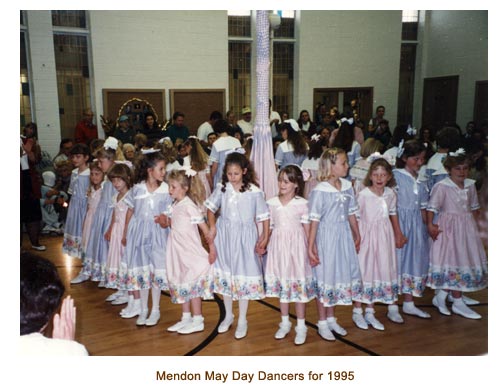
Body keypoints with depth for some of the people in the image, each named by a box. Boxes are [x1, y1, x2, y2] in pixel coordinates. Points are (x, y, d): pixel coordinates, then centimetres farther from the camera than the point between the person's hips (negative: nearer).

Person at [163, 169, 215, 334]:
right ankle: (186, 317, 29)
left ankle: (197, 321, 13)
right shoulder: (174, 205, 6)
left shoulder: (189, 205, -18)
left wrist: (212, 249, -17)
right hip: (178, 252, 8)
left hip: (190, 251, -8)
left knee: (192, 285, 1)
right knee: (181, 284, 15)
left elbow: (205, 228, -18)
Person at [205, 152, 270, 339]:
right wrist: (212, 226, -5)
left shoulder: (254, 192, -13)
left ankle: (242, 320, 23)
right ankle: (228, 315, 35)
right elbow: (211, 207, 7)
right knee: (225, 275, 14)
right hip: (224, 235, 3)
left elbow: (264, 216, -6)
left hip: (245, 237, -3)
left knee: (243, 276, 5)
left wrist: (265, 236, -9)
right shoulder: (221, 187, -5)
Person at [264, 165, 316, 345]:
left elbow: (307, 229, -4)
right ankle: (285, 323, 30)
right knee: (281, 283, 14)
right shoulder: (272, 203, 2)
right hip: (278, 245, 4)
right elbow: (269, 227, 7)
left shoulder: (302, 204, -7)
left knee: (299, 285, 3)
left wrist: (310, 250, -6)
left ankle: (301, 326, 17)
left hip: (296, 246, -3)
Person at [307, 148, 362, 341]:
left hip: (344, 236, 6)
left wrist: (357, 235, 19)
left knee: (340, 274, 14)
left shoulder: (347, 186, 2)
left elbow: (352, 213, 12)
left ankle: (331, 318, 32)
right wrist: (310, 247, -16)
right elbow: (314, 220, -15)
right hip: (326, 238, -6)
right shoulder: (320, 190, -16)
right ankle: (322, 323, 21)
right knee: (324, 278, 5)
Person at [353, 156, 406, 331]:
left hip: (384, 237, 5)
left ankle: (370, 312, 22)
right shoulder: (363, 194, -12)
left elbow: (393, 214, 16)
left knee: (381, 270, 9)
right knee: (363, 271, 1)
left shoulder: (390, 194, 3)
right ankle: (357, 311, 16)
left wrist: (398, 235, 21)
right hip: (367, 236, -5)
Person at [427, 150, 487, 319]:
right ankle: (458, 303, 10)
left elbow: (474, 207, 18)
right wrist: (430, 225, -24)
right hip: (449, 228, -7)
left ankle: (440, 297, 19)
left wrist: (474, 224, 12)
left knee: (466, 262, 9)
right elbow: (432, 207, -15)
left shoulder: (470, 185, 7)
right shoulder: (442, 186, -13)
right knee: (455, 263, -2)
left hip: (467, 228, 7)